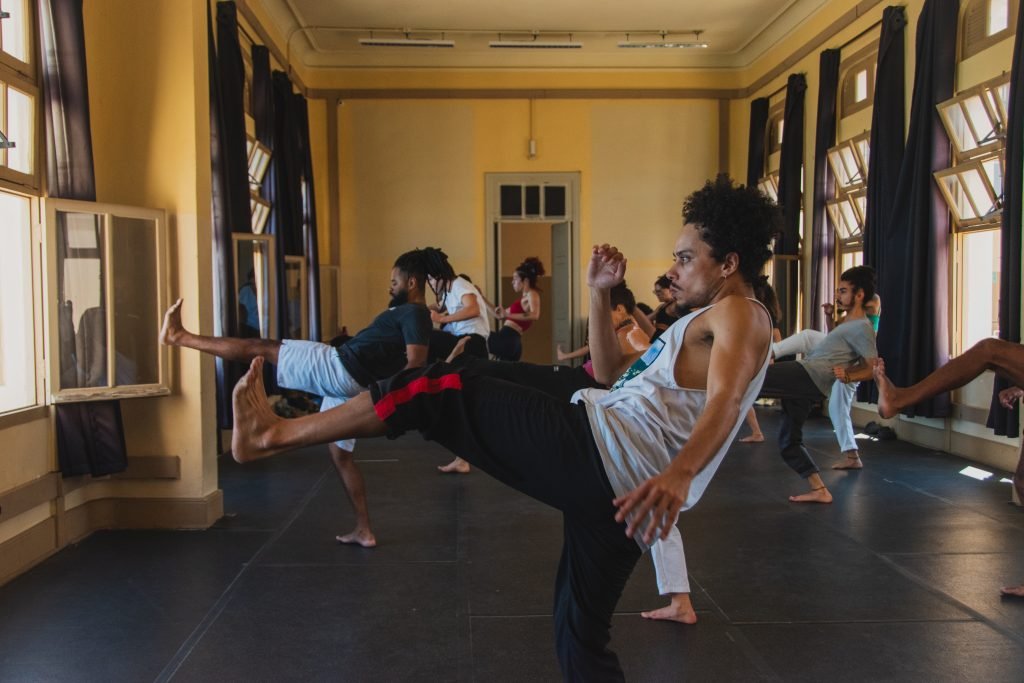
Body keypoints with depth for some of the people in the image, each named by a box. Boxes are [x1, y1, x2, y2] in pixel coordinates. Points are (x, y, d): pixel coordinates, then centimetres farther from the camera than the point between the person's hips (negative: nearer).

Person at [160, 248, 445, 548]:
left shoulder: (413, 313, -13)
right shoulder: (413, 315, 17)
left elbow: (416, 365, -24)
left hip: (337, 367, -10)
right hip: (350, 385, 10)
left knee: (262, 348, 0)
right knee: (340, 454, 16)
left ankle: (178, 336, 10)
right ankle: (363, 531, 16)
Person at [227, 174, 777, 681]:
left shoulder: (741, 314, 2)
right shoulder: (701, 325, 31)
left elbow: (725, 400, -21)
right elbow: (610, 373, 31)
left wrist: (678, 475, -39)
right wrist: (599, 292, 22)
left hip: (595, 448, -10)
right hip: (618, 487, 10)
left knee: (437, 389, -5)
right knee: (580, 634, 20)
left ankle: (276, 433, 0)